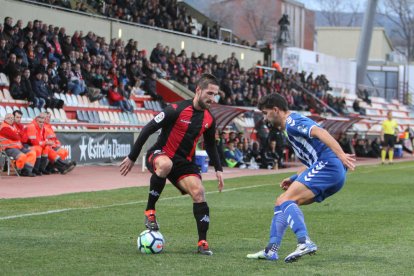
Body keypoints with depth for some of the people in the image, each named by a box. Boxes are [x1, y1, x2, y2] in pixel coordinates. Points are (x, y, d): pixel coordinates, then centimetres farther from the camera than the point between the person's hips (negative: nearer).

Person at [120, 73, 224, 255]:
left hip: (184, 162, 6)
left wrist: (218, 169, 11)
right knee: (165, 164, -41)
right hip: (158, 155, -5)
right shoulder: (176, 110, -19)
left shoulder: (209, 119, 2)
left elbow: (210, 144, 21)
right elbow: (148, 130, -14)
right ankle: (150, 211, -23)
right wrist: (132, 158, -12)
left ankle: (202, 243, -8)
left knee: (198, 192, -17)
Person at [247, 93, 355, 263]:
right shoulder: (291, 126, 27)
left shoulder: (292, 121, -5)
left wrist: (341, 155, -32)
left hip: (328, 165, -10)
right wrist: (294, 179, 23)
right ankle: (271, 251, 12)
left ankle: (305, 243, -37)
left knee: (287, 200, -21)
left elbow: (320, 132, -22)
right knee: (282, 202, 14)